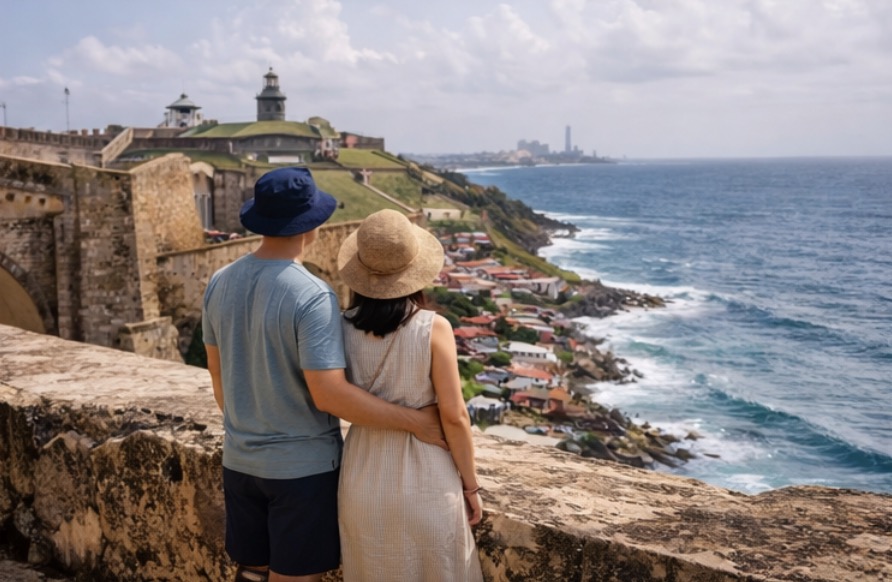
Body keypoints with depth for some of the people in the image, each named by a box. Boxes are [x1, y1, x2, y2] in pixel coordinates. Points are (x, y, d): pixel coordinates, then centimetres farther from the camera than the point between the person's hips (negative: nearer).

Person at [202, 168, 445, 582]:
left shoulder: (220, 283, -1)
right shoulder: (312, 296, -23)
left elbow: (218, 375, 10)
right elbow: (330, 395, -26)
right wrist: (414, 421, -19)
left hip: (240, 462, 7)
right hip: (304, 466, -6)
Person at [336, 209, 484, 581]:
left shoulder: (344, 327, -8)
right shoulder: (433, 328, -18)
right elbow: (454, 415, -13)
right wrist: (471, 485, -3)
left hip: (365, 475, 4)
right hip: (424, 478, -3)